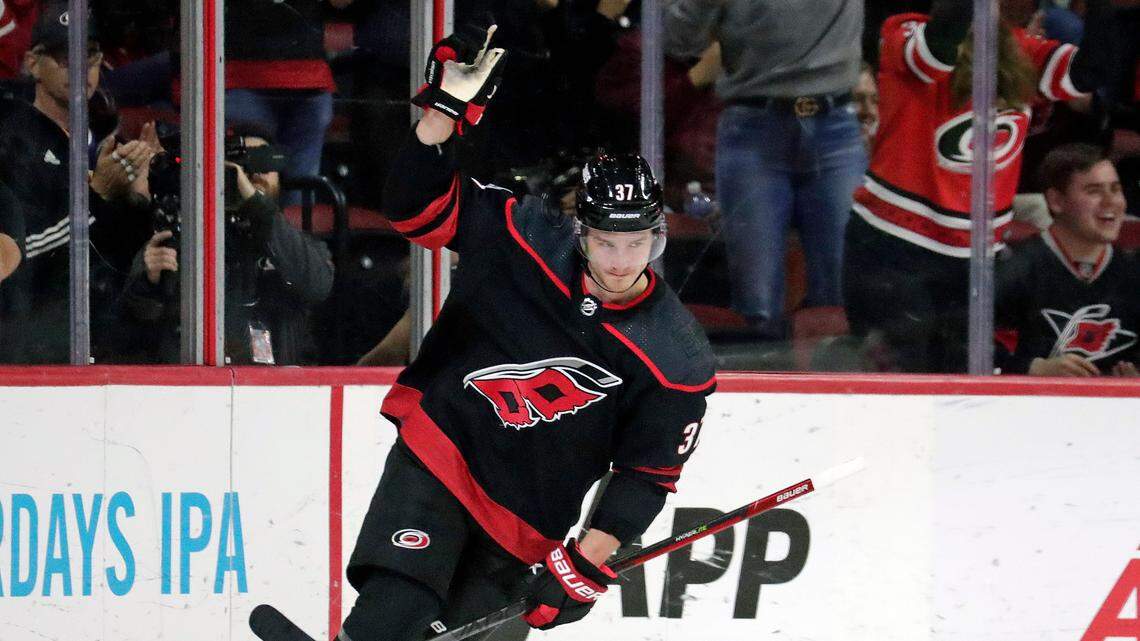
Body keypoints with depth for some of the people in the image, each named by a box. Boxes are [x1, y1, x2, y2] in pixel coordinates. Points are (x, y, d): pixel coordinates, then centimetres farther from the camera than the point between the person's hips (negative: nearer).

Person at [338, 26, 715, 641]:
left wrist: (591, 558, -12)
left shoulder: (677, 357, -9)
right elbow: (419, 208, -5)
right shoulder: (527, 239, -8)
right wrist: (444, 111, -19)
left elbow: (648, 472, -4)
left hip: (527, 517, 1)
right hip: (440, 448, -1)